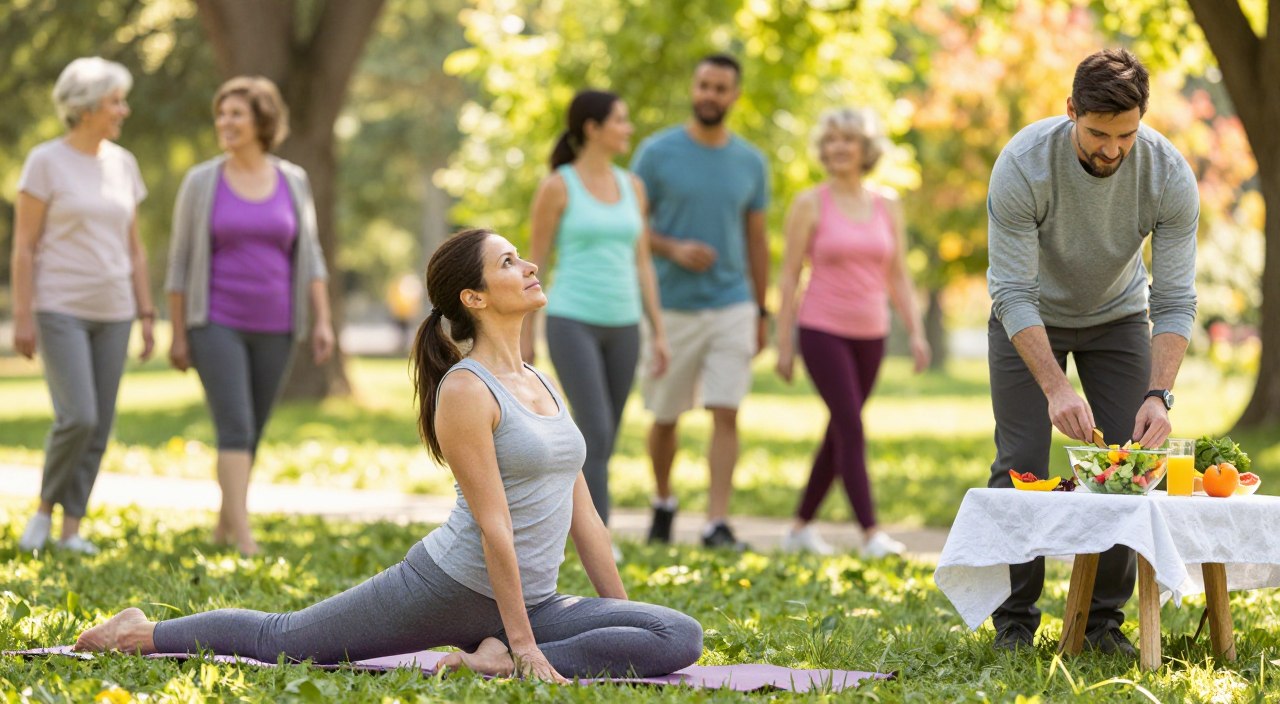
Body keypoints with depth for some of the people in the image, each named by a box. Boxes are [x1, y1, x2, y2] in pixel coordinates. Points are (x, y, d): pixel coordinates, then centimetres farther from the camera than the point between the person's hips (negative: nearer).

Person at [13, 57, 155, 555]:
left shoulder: (123, 164, 8)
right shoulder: (45, 162, -8)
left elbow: (133, 247, 12)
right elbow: (23, 245, -8)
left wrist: (146, 316, 8)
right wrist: (23, 317, -12)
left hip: (111, 311, 5)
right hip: (60, 308, -5)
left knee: (99, 426, 2)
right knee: (77, 418, -16)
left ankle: (72, 527, 10)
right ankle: (45, 508, 6)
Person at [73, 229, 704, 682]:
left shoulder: (543, 385, 12)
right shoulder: (466, 390, -15)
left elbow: (581, 514, 15)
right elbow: (493, 525, -20)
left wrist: (624, 612, 11)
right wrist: (524, 641, -23)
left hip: (530, 600, 7)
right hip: (451, 584, -7)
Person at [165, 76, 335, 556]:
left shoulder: (293, 182, 3)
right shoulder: (201, 182, -3)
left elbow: (308, 257, 5)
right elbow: (180, 260, -1)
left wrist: (322, 322, -4)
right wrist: (178, 335, -3)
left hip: (272, 327, 3)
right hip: (216, 324, -3)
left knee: (251, 432, 11)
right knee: (235, 427, -16)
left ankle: (225, 525, 29)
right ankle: (245, 543, -21)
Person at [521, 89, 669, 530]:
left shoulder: (631, 187, 10)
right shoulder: (556, 186, -6)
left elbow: (641, 264, 13)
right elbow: (534, 263, -2)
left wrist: (659, 333, 8)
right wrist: (524, 338, -2)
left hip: (620, 327, 6)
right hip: (572, 323, -6)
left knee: (602, 441, 8)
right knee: (597, 433, -18)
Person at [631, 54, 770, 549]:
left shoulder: (750, 163, 5)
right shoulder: (657, 153, -4)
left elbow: (756, 238, 11)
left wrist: (762, 313, 11)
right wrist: (673, 249, -20)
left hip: (732, 308, 1)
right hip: (672, 307, -1)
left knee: (726, 415, -10)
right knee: (665, 418, 10)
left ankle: (717, 524, -10)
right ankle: (663, 503, 33)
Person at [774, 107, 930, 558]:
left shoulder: (887, 208, 7)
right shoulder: (810, 205, -4)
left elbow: (898, 277, 11)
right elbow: (789, 276, -3)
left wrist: (916, 333, 1)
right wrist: (784, 343, -5)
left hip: (870, 334, 5)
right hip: (822, 330, -5)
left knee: (839, 435, 9)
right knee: (851, 428, -13)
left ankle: (801, 528, 20)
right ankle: (871, 534, -14)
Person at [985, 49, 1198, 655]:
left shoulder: (1169, 176, -28)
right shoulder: (1023, 166, -34)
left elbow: (1175, 301, -24)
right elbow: (1013, 292, -33)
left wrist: (1159, 394, -39)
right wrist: (1056, 388, -44)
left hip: (1118, 315, 2)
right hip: (1031, 317, -2)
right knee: (1021, 467, -9)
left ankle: (1104, 619, 5)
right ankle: (1014, 621, 1)